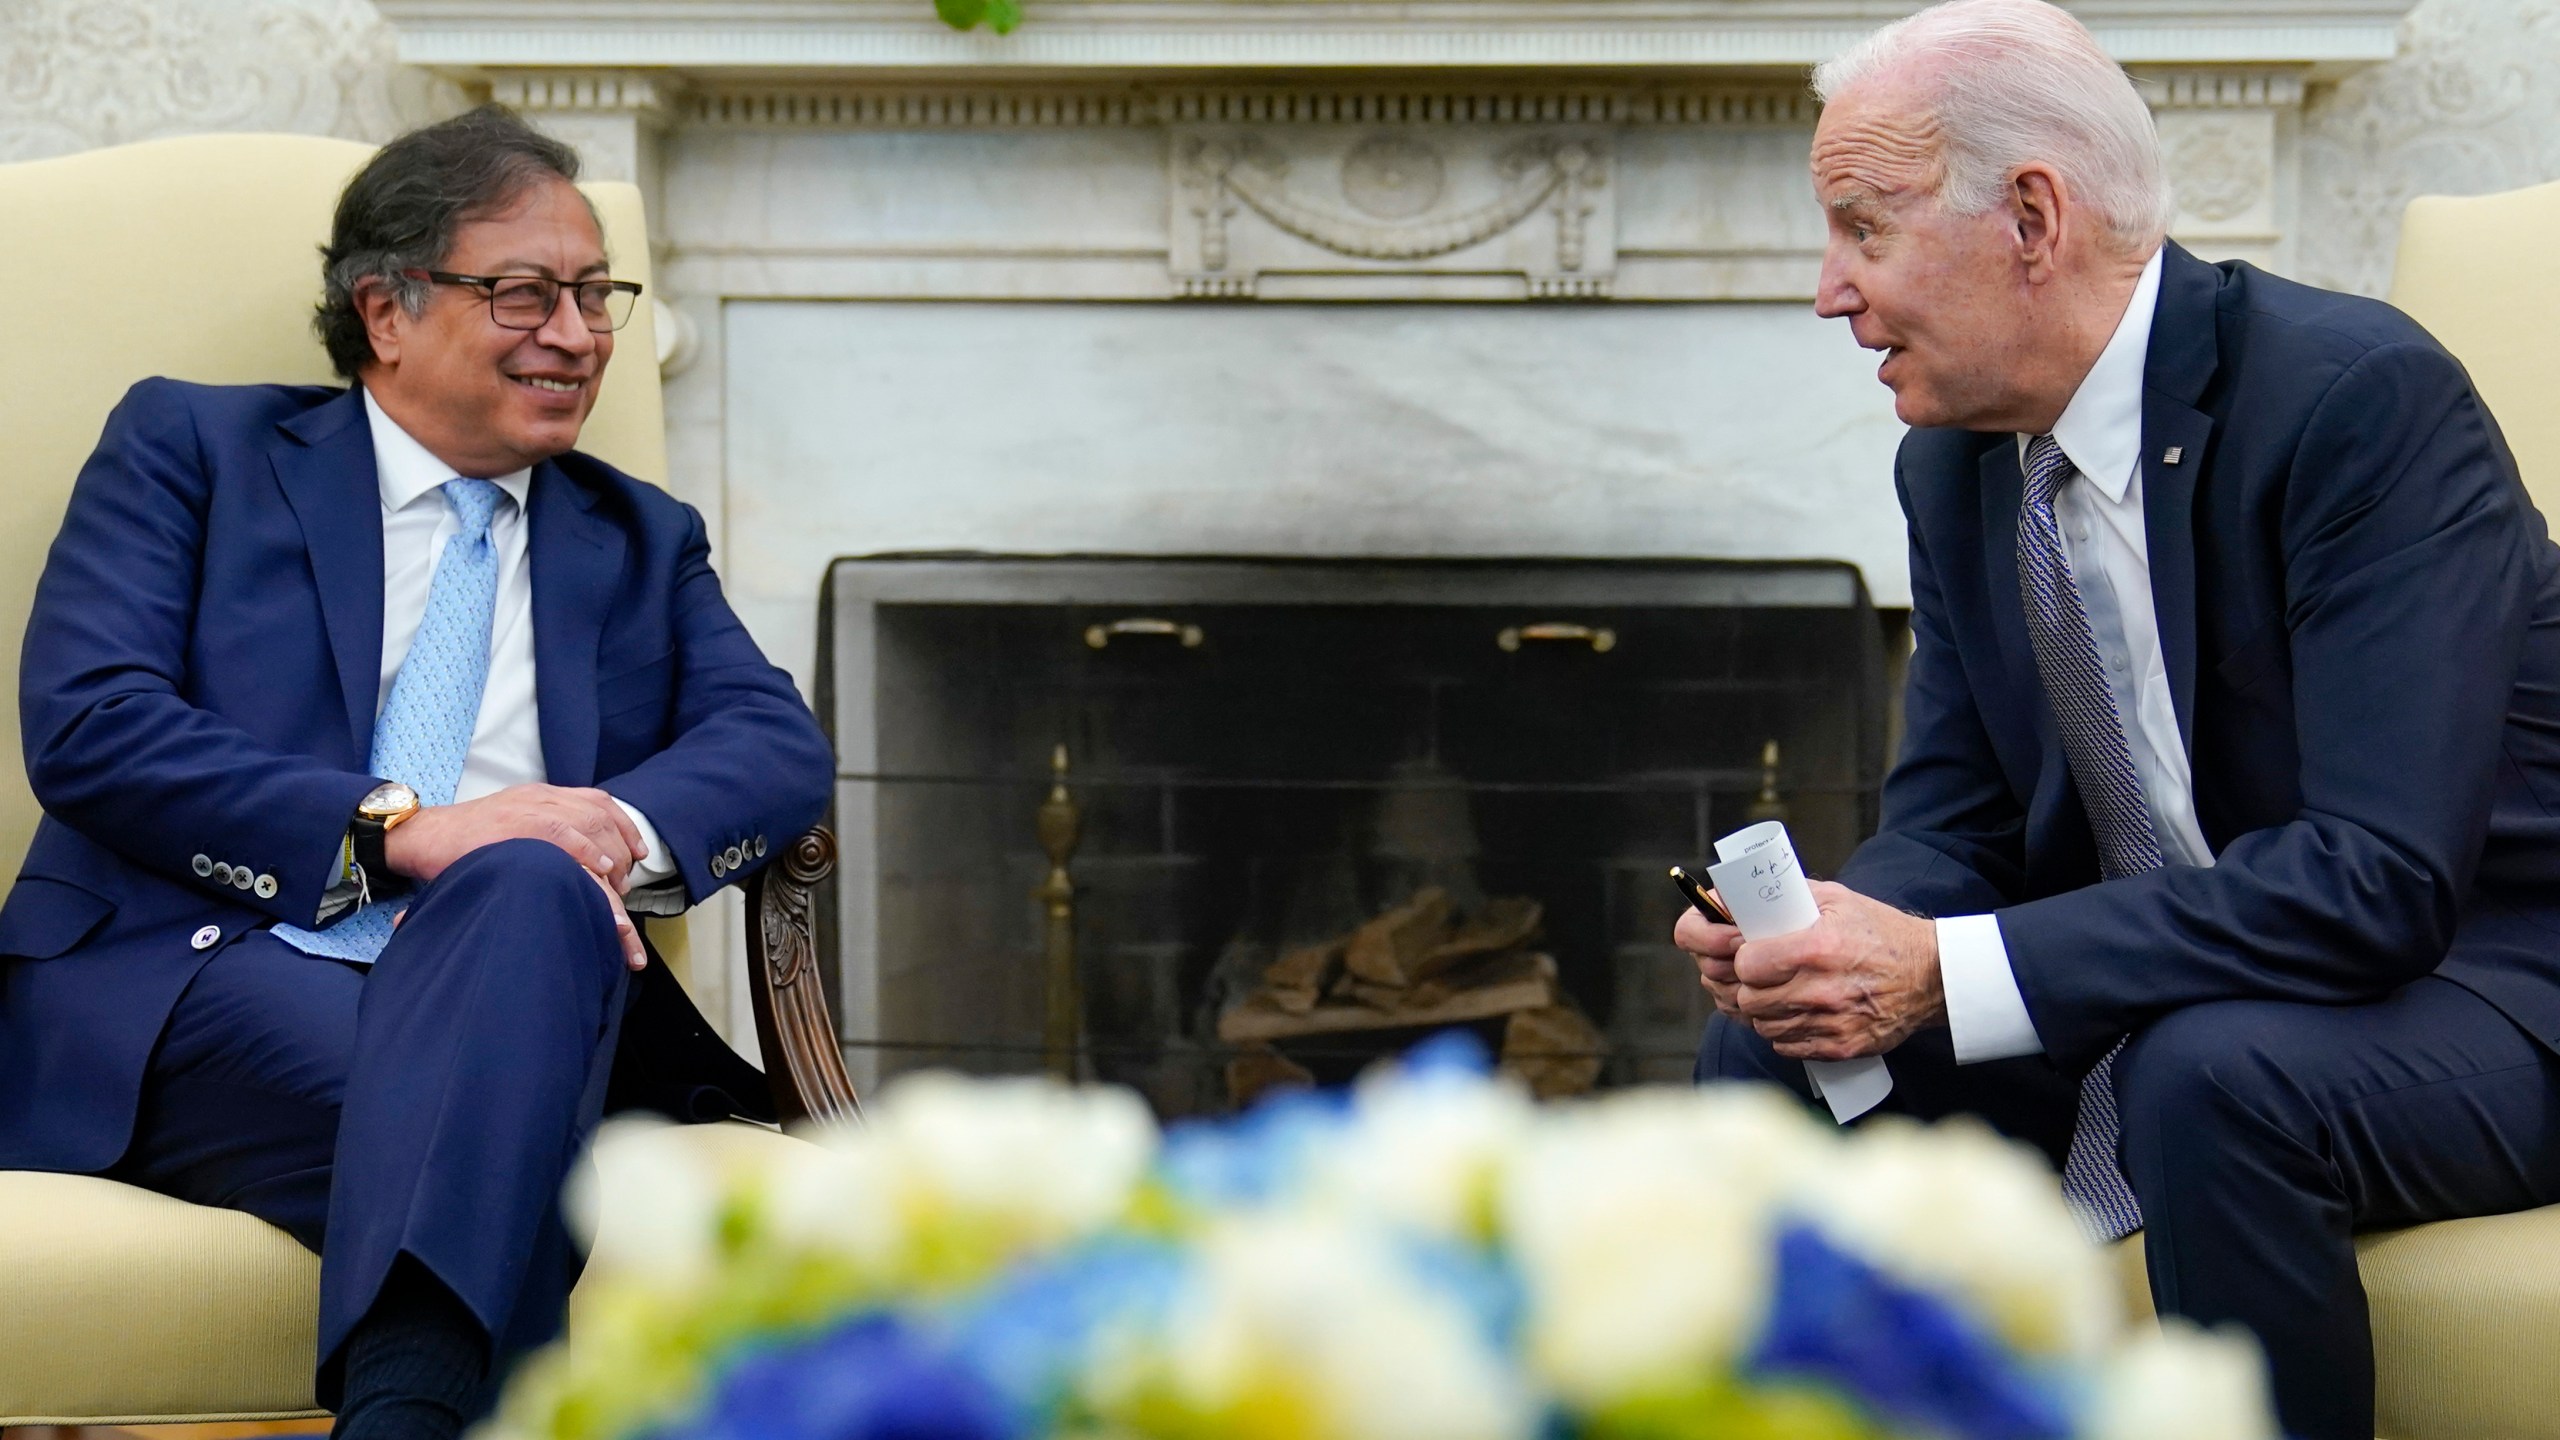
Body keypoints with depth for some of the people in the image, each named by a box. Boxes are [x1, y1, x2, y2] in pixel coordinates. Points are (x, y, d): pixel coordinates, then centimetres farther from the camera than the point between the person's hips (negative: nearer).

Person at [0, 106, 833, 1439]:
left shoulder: (642, 544, 27)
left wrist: (623, 835, -14)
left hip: (496, 995, 3)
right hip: (190, 985, -2)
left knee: (535, 889, -37)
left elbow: (781, 742, 10)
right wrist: (397, 829, -13)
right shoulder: (191, 449, 15)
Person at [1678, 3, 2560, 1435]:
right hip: (2149, 998, 7)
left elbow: (2381, 878, -30)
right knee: (1768, 1050, -3)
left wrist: (1951, 974, -31)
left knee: (2212, 1071, -35)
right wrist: (1841, 934, -18)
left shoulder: (2364, 394, -23)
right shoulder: (1956, 456, 1)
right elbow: (1954, 820, 8)